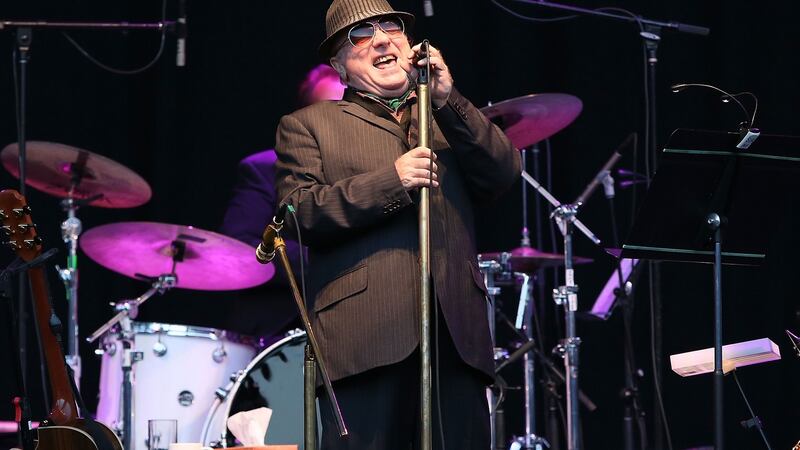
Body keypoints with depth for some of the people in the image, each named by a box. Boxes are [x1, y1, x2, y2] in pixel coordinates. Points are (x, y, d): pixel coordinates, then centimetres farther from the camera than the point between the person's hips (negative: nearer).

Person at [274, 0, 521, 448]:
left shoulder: (448, 120, 25)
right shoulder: (309, 125, 14)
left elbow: (503, 175, 8)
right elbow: (299, 213, -1)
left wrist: (447, 100, -3)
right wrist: (390, 182, -11)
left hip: (454, 337, 3)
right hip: (367, 338, -3)